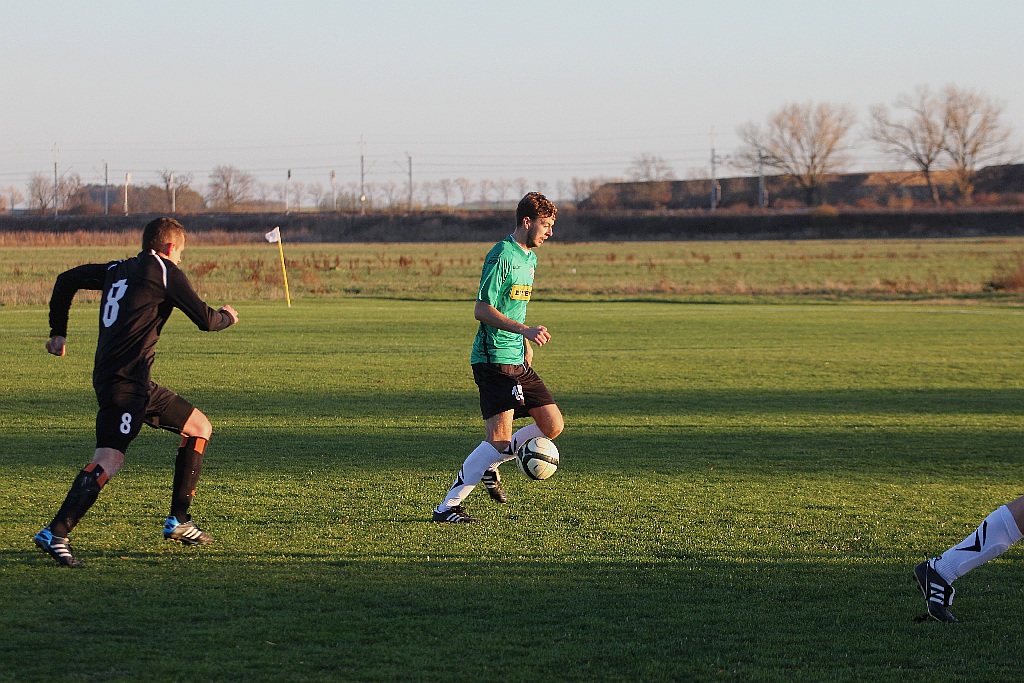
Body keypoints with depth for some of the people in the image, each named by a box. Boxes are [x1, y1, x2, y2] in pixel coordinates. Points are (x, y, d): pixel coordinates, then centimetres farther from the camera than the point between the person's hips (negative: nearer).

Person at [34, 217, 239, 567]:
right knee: (108, 461, -20)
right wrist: (227, 316, 22)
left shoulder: (117, 270, 19)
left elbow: (66, 280, 22)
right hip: (124, 383, -9)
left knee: (200, 428, 17)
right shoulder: (164, 271, -2)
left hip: (137, 383, 9)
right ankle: (55, 534, -27)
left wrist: (58, 332, 27)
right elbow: (206, 320, 0)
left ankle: (178, 522, 18)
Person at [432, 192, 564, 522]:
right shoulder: (502, 256, -14)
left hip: (518, 361, 9)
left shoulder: (530, 258, 16)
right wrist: (525, 330, -27)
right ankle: (447, 507, -10)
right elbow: (482, 310, -20)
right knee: (499, 437, -15)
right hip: (493, 359, -9)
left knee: (553, 425, 6)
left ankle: (489, 466, 22)